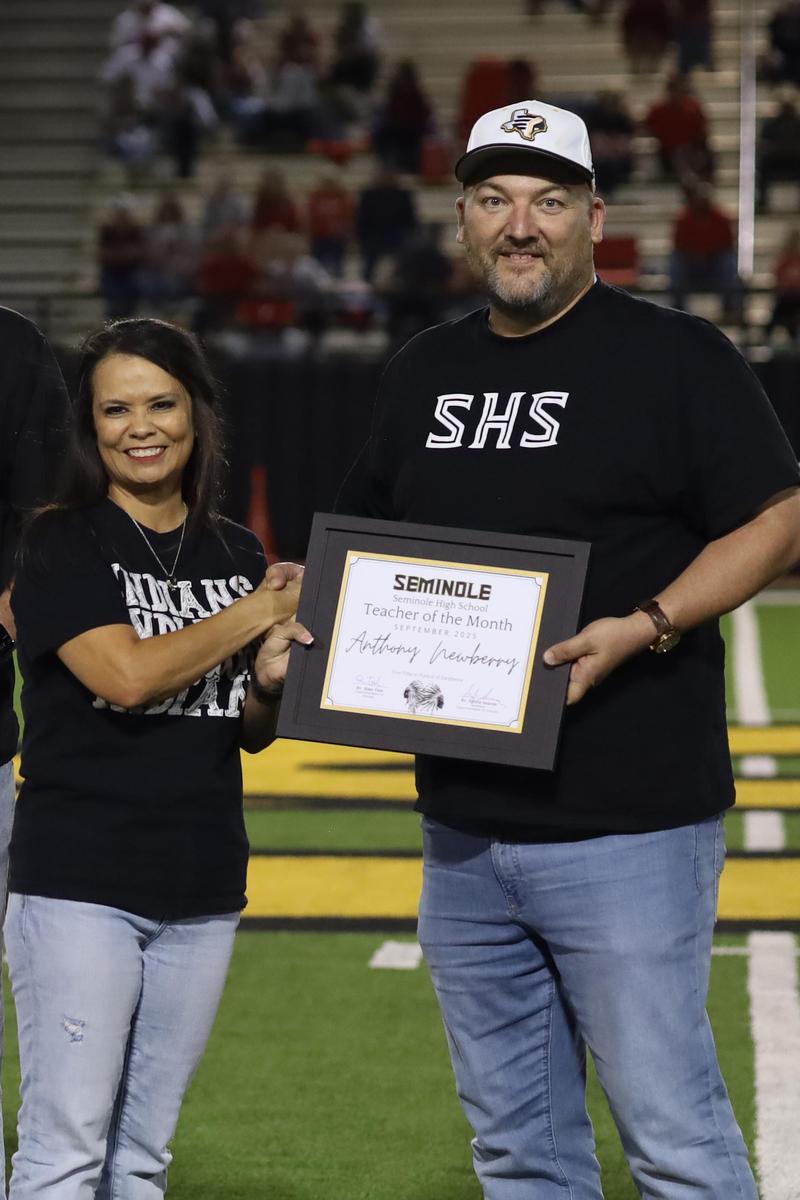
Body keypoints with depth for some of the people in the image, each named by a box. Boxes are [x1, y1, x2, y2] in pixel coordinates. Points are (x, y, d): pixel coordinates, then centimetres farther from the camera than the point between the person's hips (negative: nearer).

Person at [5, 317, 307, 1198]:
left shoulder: (237, 556, 12)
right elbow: (127, 675, -18)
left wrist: (271, 681, -5)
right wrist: (258, 611, -8)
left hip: (201, 888, 5)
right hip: (78, 882, -5)